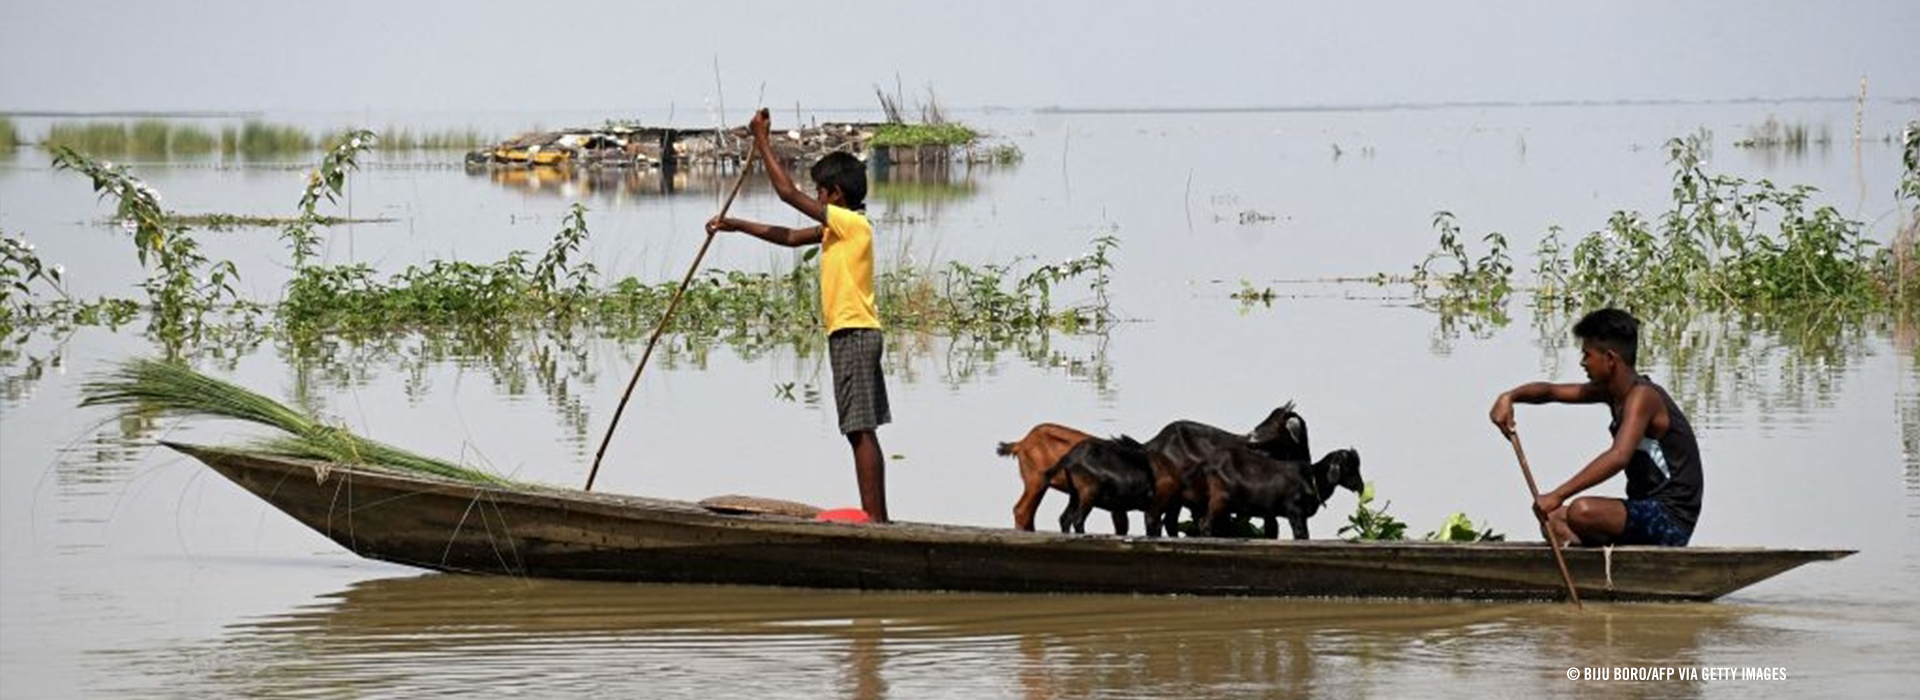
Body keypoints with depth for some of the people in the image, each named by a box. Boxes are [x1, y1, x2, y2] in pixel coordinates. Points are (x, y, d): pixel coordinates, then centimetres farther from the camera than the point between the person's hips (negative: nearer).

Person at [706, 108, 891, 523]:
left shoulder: (851, 223, -12)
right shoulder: (840, 226, 17)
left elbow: (787, 192, -15)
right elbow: (789, 238, 24)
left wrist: (762, 141, -9)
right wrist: (735, 226, 23)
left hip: (853, 334, -10)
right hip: (855, 334, 10)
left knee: (861, 430, -11)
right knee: (860, 431, 10)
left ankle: (875, 519, -14)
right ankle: (874, 516, 12)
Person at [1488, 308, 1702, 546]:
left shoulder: (1642, 396, -19)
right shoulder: (1611, 392, 10)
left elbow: (1618, 457, -34)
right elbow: (1551, 391, 19)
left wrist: (1558, 495, -37)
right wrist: (1509, 397, -2)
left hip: (1671, 518, -10)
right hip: (1648, 512, 10)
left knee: (1583, 511, -32)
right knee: (1554, 520, 18)